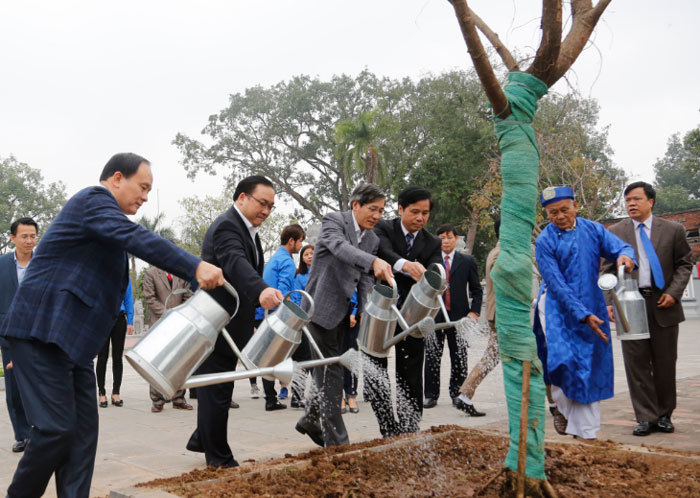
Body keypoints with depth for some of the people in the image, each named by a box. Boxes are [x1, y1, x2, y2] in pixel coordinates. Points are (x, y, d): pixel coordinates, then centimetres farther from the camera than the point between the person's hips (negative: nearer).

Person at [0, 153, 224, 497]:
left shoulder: (99, 206, 22)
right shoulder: (93, 200, -11)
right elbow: (137, 239, -27)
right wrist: (196, 268, -34)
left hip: (71, 339, 10)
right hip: (42, 332, -10)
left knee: (83, 430, 4)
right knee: (57, 429, -9)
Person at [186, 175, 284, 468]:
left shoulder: (246, 230, 15)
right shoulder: (226, 226, -20)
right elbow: (235, 262, -41)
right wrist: (262, 290, -59)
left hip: (229, 326, 11)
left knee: (217, 389, 21)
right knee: (217, 391, -1)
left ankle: (201, 439, 37)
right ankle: (219, 459, 10)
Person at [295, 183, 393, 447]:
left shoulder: (373, 240, 12)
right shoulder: (333, 220, -9)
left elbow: (364, 280, 11)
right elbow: (340, 247, -30)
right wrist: (374, 262, -47)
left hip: (343, 313, 7)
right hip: (322, 309, -7)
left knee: (328, 372, 14)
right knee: (330, 373, -5)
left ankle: (311, 420, 34)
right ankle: (336, 441, 1)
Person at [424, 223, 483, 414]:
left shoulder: (467, 261, 8)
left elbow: (476, 289, 9)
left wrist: (474, 312, -1)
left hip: (458, 315, 1)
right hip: (434, 315, 0)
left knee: (459, 358, 5)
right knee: (432, 357, 2)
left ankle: (457, 395, 17)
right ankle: (431, 395, 12)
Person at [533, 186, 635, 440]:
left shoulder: (593, 229, 3)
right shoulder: (545, 241, -9)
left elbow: (621, 247, -4)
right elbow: (557, 285, -14)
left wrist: (625, 256, -30)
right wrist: (584, 315, -20)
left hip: (592, 309, 3)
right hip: (558, 309, -3)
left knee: (590, 368, 3)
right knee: (563, 359, -17)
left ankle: (585, 431, 12)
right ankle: (563, 408, 10)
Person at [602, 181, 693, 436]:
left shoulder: (673, 230, 6)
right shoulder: (615, 232, 5)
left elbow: (684, 264, 8)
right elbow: (607, 270, 5)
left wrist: (674, 292, -6)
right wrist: (609, 303, -5)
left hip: (663, 304, 0)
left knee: (665, 363, 8)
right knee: (636, 363, 0)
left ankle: (664, 415, 23)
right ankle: (646, 417, 9)